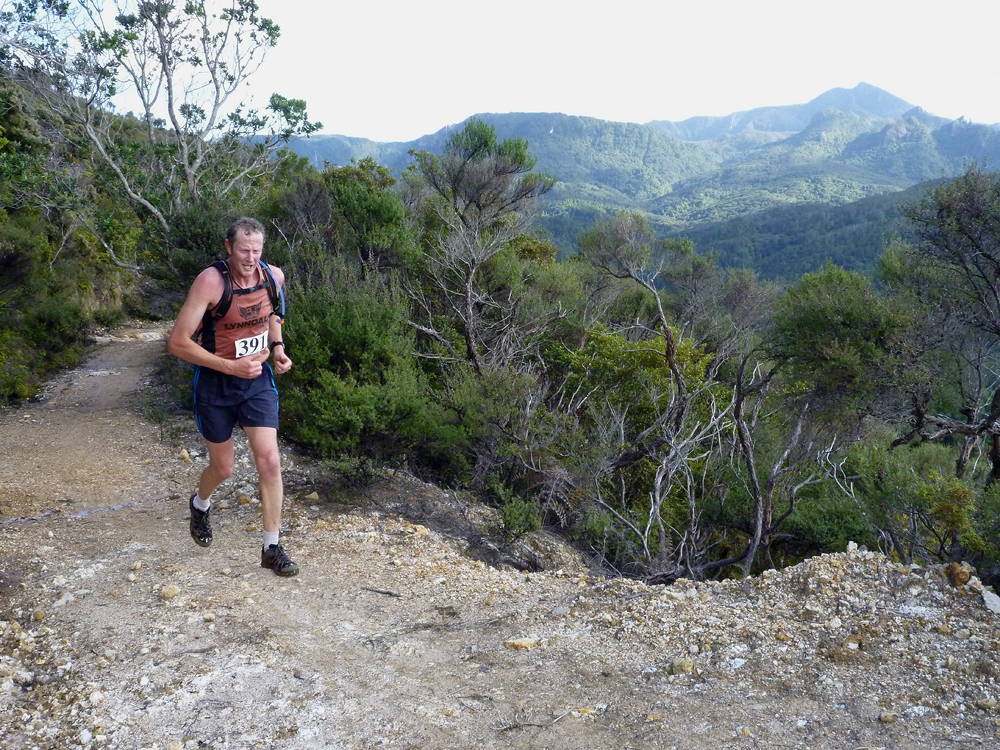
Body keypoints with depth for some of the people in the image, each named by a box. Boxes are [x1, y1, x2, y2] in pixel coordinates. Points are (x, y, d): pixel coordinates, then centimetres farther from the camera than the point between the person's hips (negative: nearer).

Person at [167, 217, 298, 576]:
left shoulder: (274, 277, -6)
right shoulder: (211, 281, -21)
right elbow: (177, 342, -21)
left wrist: (278, 348, 1)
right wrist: (231, 366, -26)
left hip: (258, 379, 3)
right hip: (215, 384, -3)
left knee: (269, 461, -7)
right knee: (222, 469, 12)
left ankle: (271, 547, 7)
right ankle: (200, 505, 49)